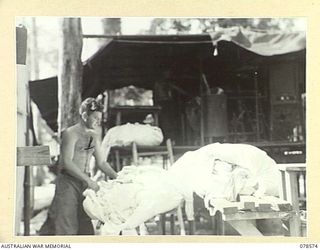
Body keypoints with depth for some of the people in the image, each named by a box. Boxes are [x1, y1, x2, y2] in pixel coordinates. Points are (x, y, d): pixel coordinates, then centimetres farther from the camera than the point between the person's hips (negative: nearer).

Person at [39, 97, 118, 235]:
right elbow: (67, 162, -19)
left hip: (84, 182, 7)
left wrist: (117, 177, 3)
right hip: (68, 181, -7)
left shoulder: (94, 136, 12)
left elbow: (101, 162, 16)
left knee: (85, 225, 6)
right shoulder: (71, 133, -10)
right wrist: (88, 180, -24)